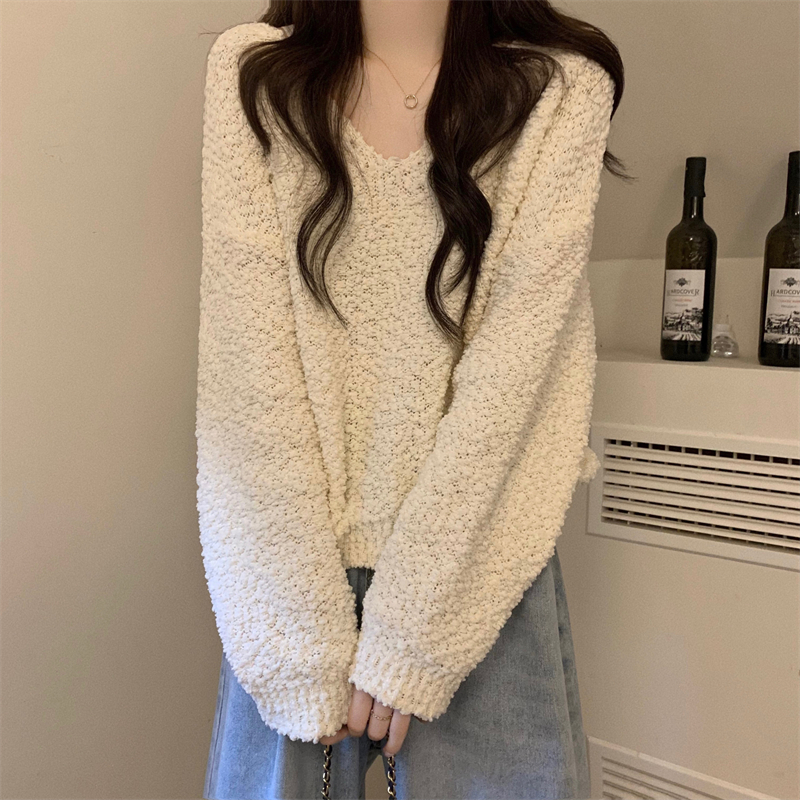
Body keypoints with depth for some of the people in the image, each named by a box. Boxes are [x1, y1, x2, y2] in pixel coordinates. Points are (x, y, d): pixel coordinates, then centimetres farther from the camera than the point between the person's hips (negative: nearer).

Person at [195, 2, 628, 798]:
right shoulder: (250, 71, 0)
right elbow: (247, 358, -9)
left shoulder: (561, 89, -2)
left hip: (476, 559, 0)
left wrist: (410, 628, -12)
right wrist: (312, 636, -12)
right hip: (285, 558, 1)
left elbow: (515, 363, -10)